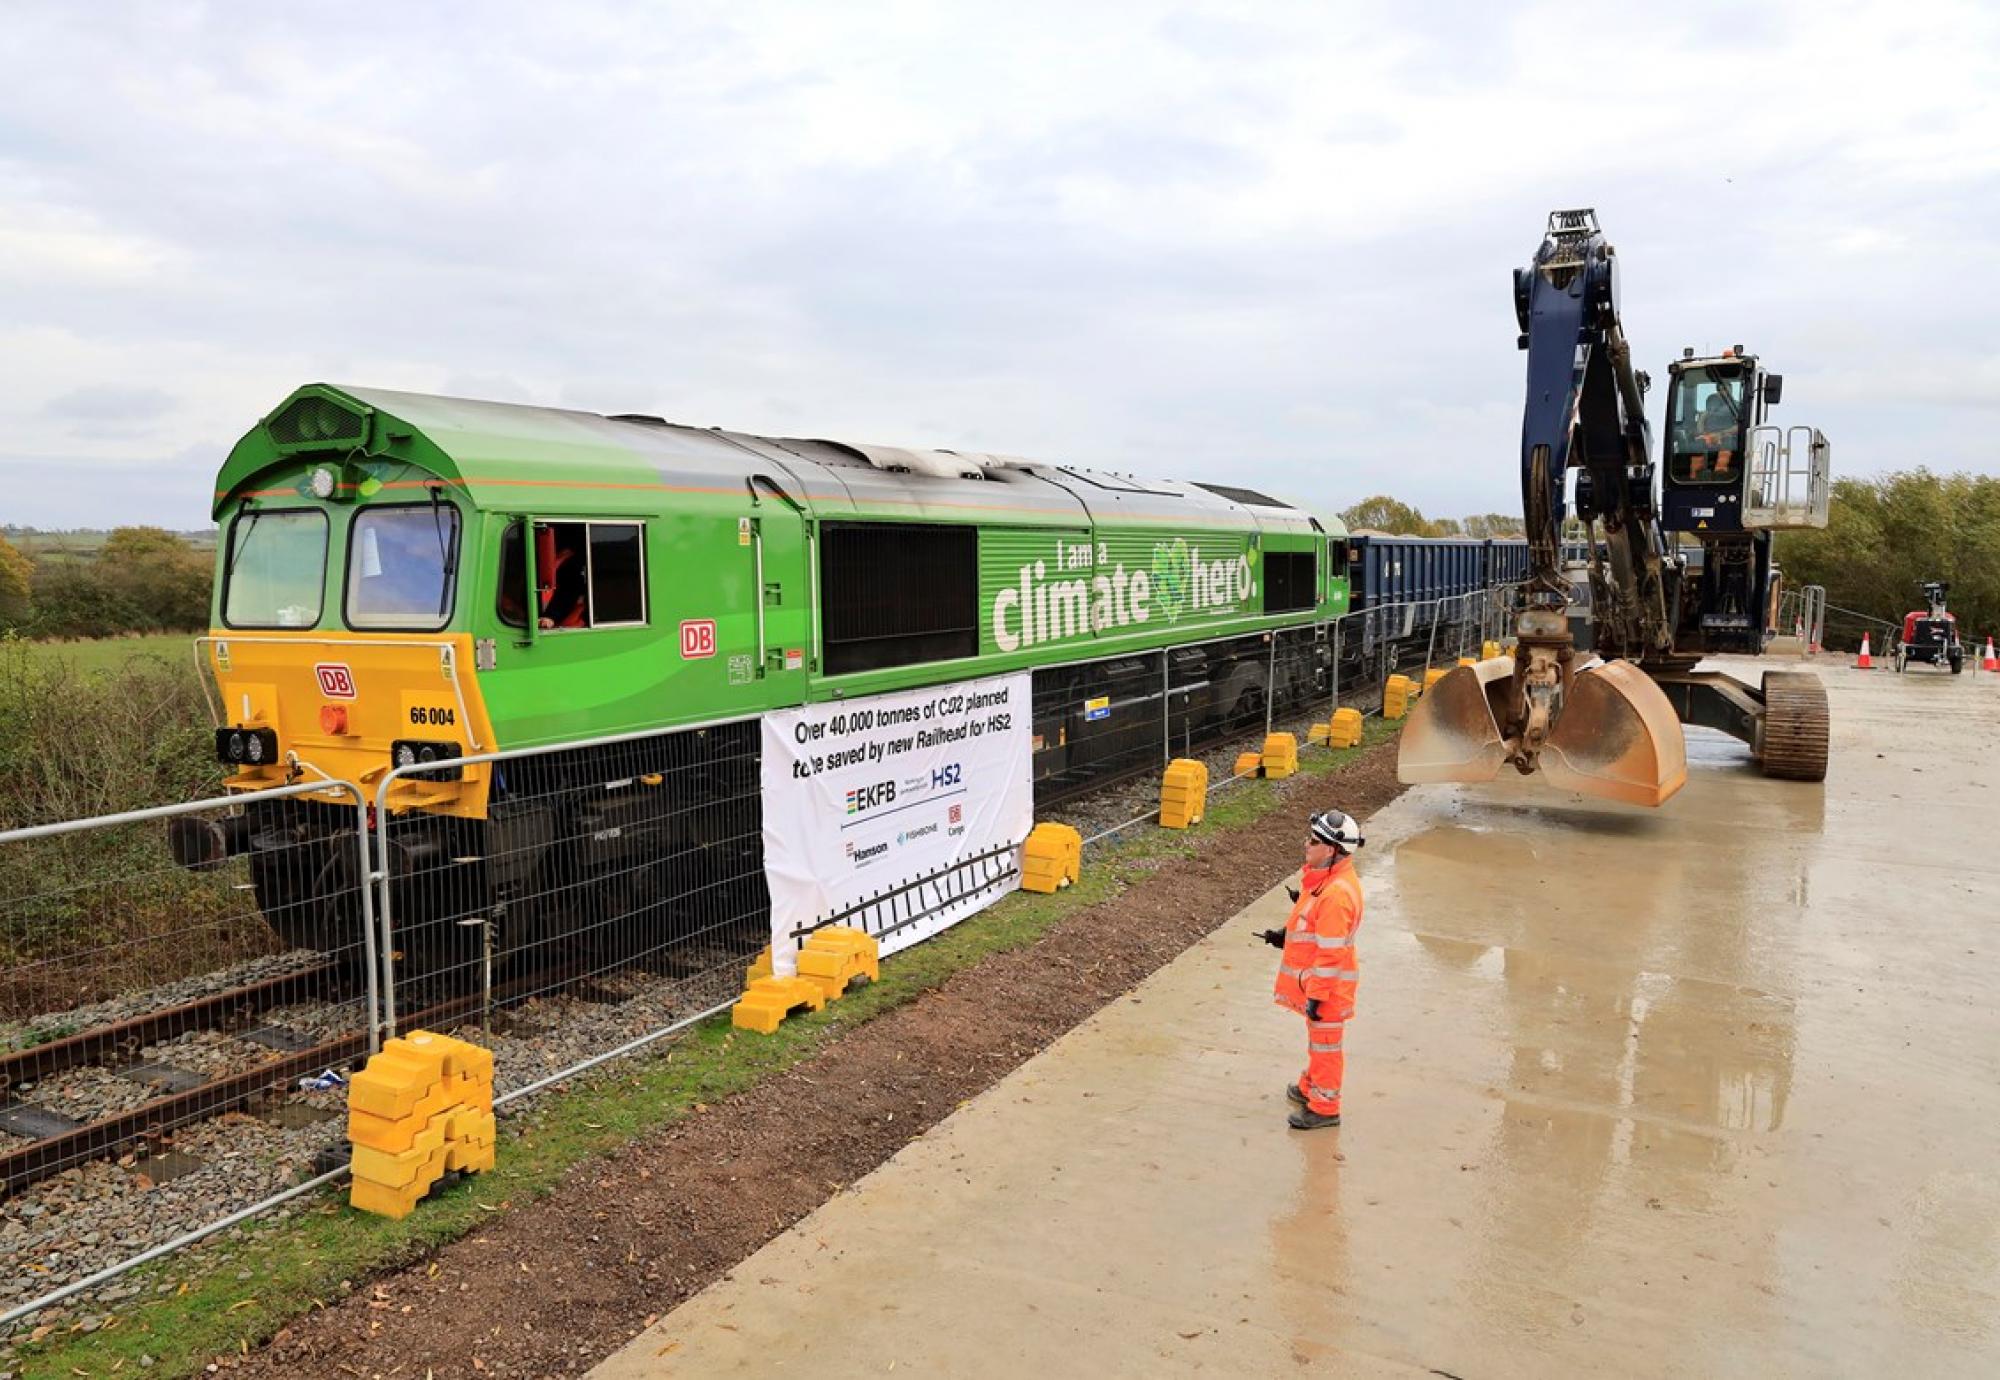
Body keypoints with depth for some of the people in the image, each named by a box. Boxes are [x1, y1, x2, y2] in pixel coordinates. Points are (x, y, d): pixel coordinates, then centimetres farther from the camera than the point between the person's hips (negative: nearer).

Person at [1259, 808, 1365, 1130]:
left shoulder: (1337, 892, -30)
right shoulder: (1323, 878, 2)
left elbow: (1331, 950, -27)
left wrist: (1316, 994, -23)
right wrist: (1287, 935, 7)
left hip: (1327, 985, -10)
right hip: (1313, 979, 10)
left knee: (1325, 1043, 7)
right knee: (1317, 1039, 26)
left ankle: (1324, 1108, 22)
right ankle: (1311, 1087, 43)